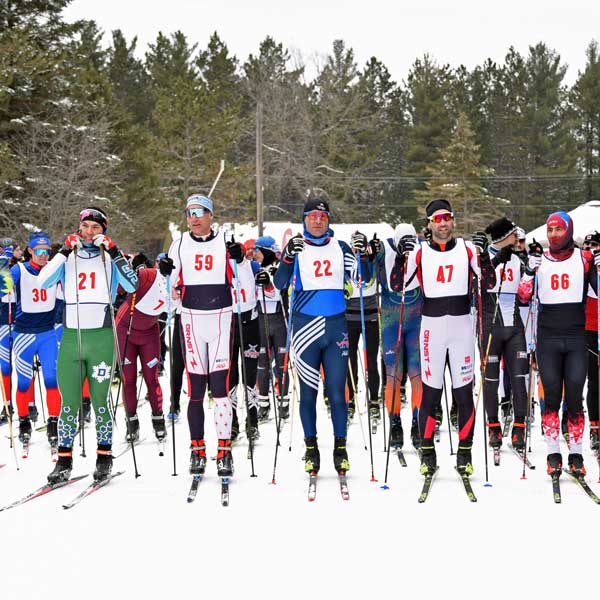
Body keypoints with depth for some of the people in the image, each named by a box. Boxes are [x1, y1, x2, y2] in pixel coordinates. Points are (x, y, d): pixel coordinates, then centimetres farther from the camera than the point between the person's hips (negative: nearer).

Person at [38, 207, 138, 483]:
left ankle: (104, 458, 13)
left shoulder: (110, 260, 7)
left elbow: (132, 285, -9)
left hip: (101, 338, -2)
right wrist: (65, 251, -8)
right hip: (70, 337, 2)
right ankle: (64, 461, 8)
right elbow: (43, 282, -5)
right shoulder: (68, 259, 12)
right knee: (68, 403, 1)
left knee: (100, 401, 1)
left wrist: (114, 252, -12)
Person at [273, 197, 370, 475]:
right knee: (308, 391, 4)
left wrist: (363, 254, -9)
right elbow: (280, 283, -7)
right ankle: (311, 449, 13)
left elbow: (362, 278, 7)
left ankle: (340, 448, 10)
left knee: (337, 391, 0)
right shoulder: (296, 248, 4)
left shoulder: (340, 248, 10)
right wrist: (288, 257, -23)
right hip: (305, 325, -1)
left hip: (336, 326, 1)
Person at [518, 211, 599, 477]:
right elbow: (524, 295, -2)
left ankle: (576, 454, 9)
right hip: (548, 338, 1)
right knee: (552, 396, 1)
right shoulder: (539, 259, 6)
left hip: (576, 338, 0)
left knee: (574, 397, 0)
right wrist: (530, 267, -14)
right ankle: (553, 454, 9)